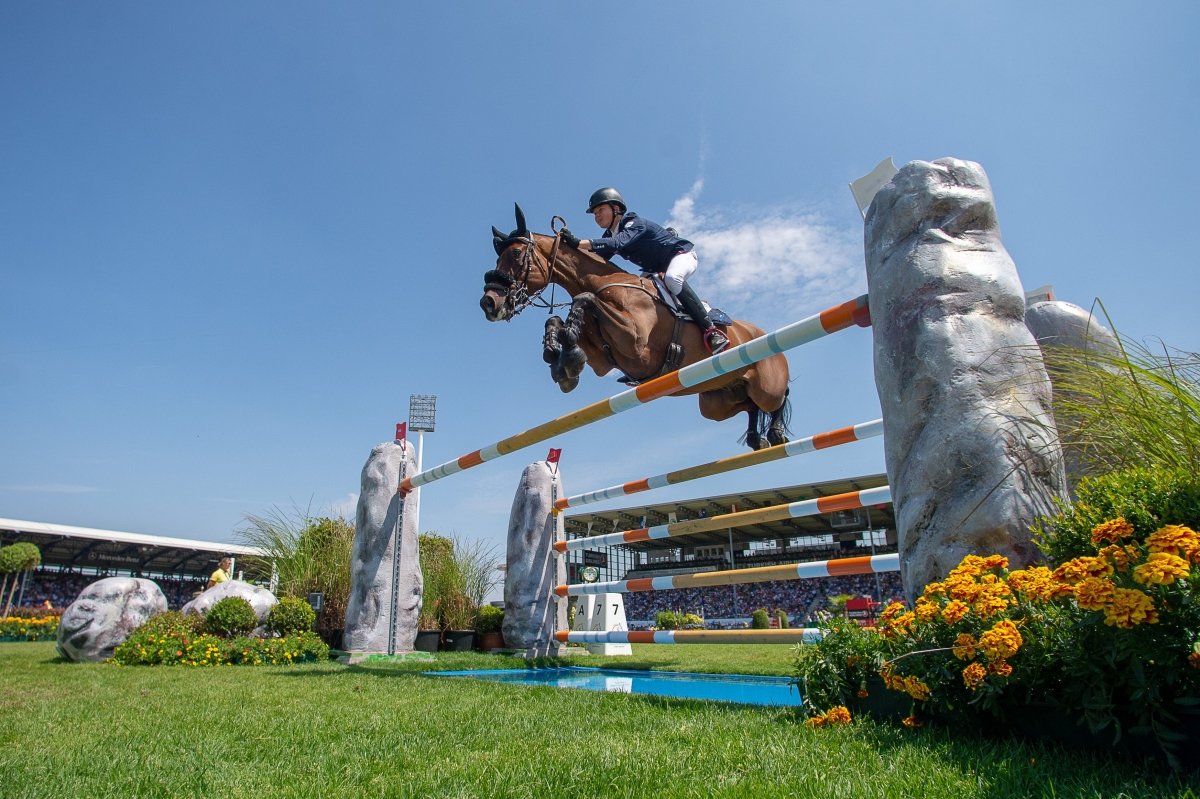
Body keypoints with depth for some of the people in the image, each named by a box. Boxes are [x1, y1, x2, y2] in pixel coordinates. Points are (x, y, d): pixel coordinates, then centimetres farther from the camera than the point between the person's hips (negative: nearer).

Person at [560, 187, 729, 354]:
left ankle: (711, 330, -40)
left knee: (672, 279, -40)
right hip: (655, 269, 9)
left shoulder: (634, 223, -26)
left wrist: (578, 243, -56)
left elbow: (619, 243, -46)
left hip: (682, 254, -9)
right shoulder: (609, 236, 0)